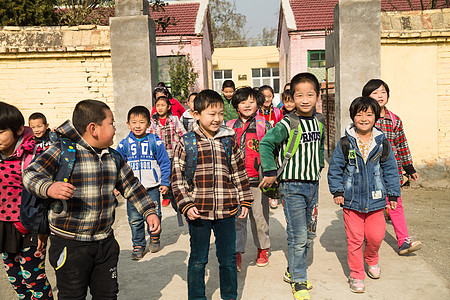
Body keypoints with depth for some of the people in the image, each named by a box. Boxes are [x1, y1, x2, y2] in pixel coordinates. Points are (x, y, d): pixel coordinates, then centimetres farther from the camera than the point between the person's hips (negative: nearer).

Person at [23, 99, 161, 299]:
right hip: (70, 243, -5)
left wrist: (149, 211, 6)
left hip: (105, 241, 6)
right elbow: (31, 174, -18)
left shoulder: (114, 157, 8)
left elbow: (131, 186, 14)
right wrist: (49, 188, -39)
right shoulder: (61, 152, -12)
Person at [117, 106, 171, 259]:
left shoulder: (155, 142, -3)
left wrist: (165, 182, -2)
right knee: (135, 219, 5)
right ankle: (139, 245, 21)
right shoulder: (124, 144, 2)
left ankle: (155, 238, 33)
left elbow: (165, 162, 1)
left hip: (153, 187, -1)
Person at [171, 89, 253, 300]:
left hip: (226, 211, 2)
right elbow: (177, 177, -2)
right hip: (198, 212, -2)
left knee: (228, 258, 15)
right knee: (198, 260, 12)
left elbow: (239, 172, 11)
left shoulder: (229, 141, 3)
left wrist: (244, 200, 9)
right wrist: (186, 205, -9)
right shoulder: (186, 143, -5)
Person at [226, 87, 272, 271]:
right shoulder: (230, 127, 9)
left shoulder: (264, 125, 3)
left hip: (257, 180, -1)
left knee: (259, 216, 9)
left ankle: (263, 249, 28)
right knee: (236, 217, 0)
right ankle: (236, 253, 8)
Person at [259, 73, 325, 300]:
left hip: (313, 185, 7)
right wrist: (270, 172, -15)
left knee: (309, 234, 15)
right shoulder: (287, 124, -15)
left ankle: (293, 271, 34)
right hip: (292, 187, -7)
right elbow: (265, 144, -17)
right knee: (298, 236, -2)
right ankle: (298, 281, 15)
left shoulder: (318, 122, 5)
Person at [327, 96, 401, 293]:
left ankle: (371, 260, 37)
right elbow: (335, 169, 2)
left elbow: (390, 170, 9)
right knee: (354, 239, 4)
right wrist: (337, 191, -3)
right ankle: (356, 275, 20)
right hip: (351, 200, -1)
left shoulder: (383, 144, 1)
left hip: (375, 200, 2)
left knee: (376, 235, 4)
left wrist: (393, 194, 9)